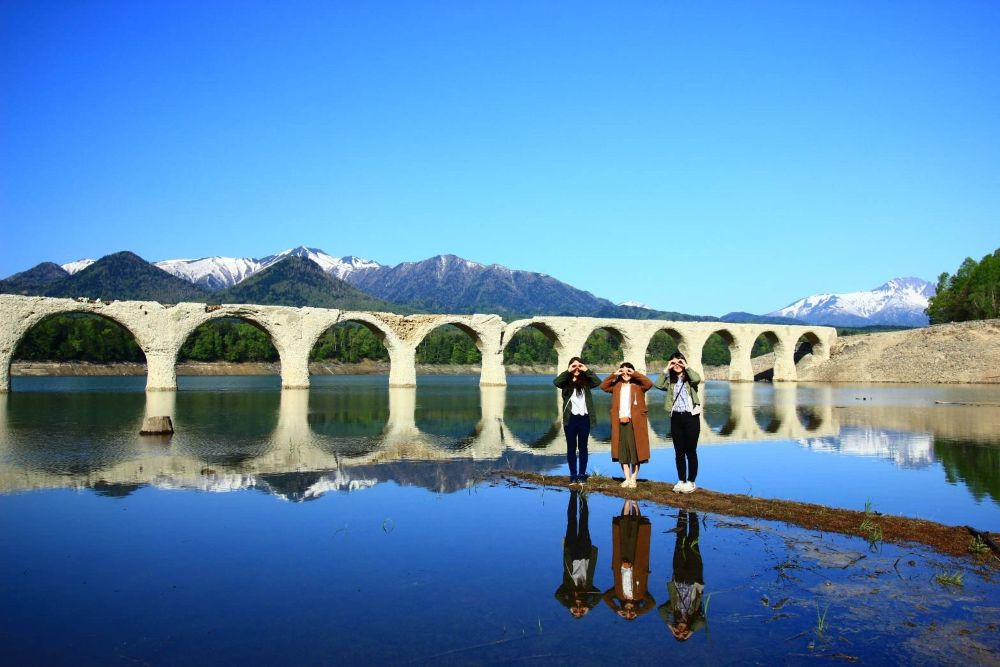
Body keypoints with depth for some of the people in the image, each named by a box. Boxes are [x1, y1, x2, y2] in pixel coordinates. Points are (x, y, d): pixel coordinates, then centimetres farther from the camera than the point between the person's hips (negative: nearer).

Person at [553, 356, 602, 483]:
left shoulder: (586, 381, 5)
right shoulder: (566, 381, 2)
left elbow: (598, 382, -13)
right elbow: (556, 382, -18)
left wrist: (587, 371, -12)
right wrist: (568, 371, -19)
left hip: (584, 418, 0)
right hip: (570, 418, 0)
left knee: (583, 447, 8)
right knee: (571, 447, 6)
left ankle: (582, 475, 15)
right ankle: (573, 475, 13)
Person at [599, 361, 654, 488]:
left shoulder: (638, 386, 2)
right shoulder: (616, 386, 11)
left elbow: (649, 383, -14)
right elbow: (603, 386, 0)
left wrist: (635, 373, -12)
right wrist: (614, 374, -5)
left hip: (635, 422, -3)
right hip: (620, 422, 3)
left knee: (635, 450, -2)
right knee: (622, 451, 5)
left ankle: (633, 479, 5)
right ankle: (627, 478, 13)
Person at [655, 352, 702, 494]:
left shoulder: (689, 378, 1)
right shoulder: (670, 381, 10)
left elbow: (697, 379, -23)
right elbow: (658, 385, -9)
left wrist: (686, 367, -11)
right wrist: (666, 369, -6)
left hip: (691, 416, -4)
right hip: (676, 417, 4)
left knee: (691, 451, 1)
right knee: (679, 451, 9)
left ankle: (691, 482, 9)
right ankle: (681, 481, 19)